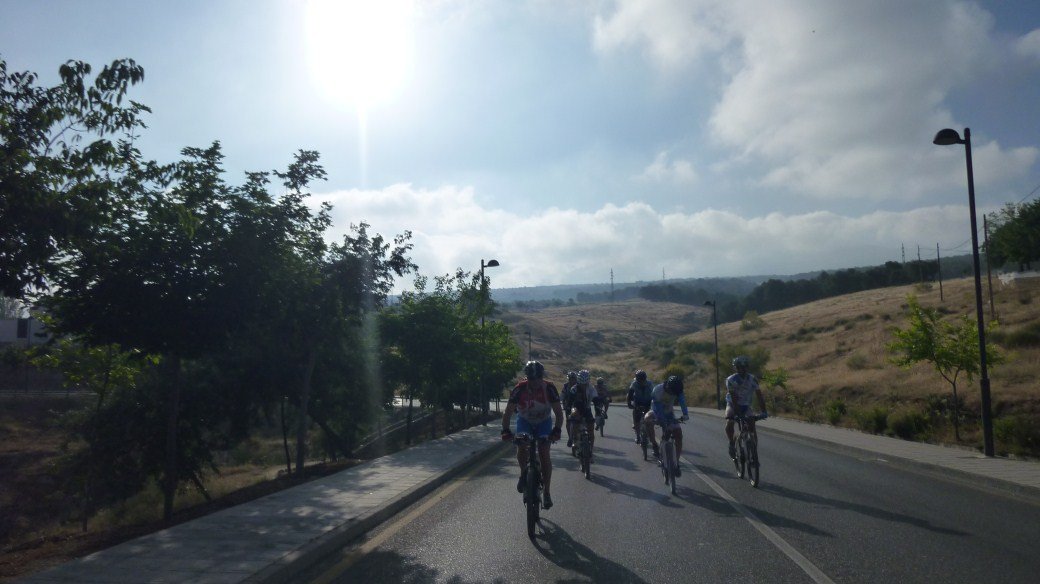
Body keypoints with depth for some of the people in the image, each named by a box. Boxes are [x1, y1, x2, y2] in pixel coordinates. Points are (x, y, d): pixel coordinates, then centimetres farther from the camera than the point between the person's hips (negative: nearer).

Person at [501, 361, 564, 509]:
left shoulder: (549, 388, -26)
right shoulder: (519, 389, -26)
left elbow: (558, 412, -23)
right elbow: (508, 411, -22)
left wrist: (557, 430, -37)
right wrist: (505, 430, -35)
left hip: (544, 422, 0)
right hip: (524, 421, 0)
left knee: (544, 455, -13)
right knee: (521, 448, -24)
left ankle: (546, 492, -3)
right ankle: (524, 473, 7)